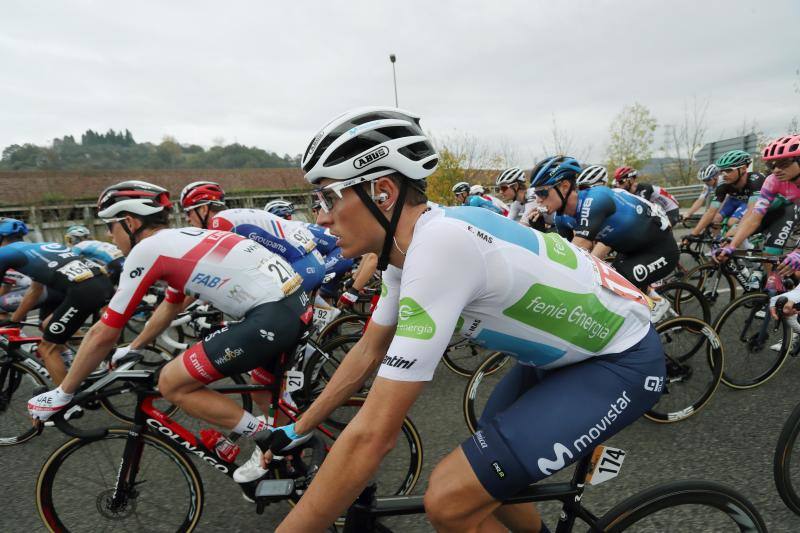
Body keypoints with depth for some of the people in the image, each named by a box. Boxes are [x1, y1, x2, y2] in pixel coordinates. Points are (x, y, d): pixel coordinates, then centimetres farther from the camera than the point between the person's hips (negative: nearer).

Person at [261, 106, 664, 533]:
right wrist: (297, 430, 13)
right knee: (481, 478, 15)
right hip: (564, 350, 8)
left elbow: (371, 435, -32)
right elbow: (368, 351, 8)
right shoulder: (407, 245, -5)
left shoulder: (439, 248, -34)